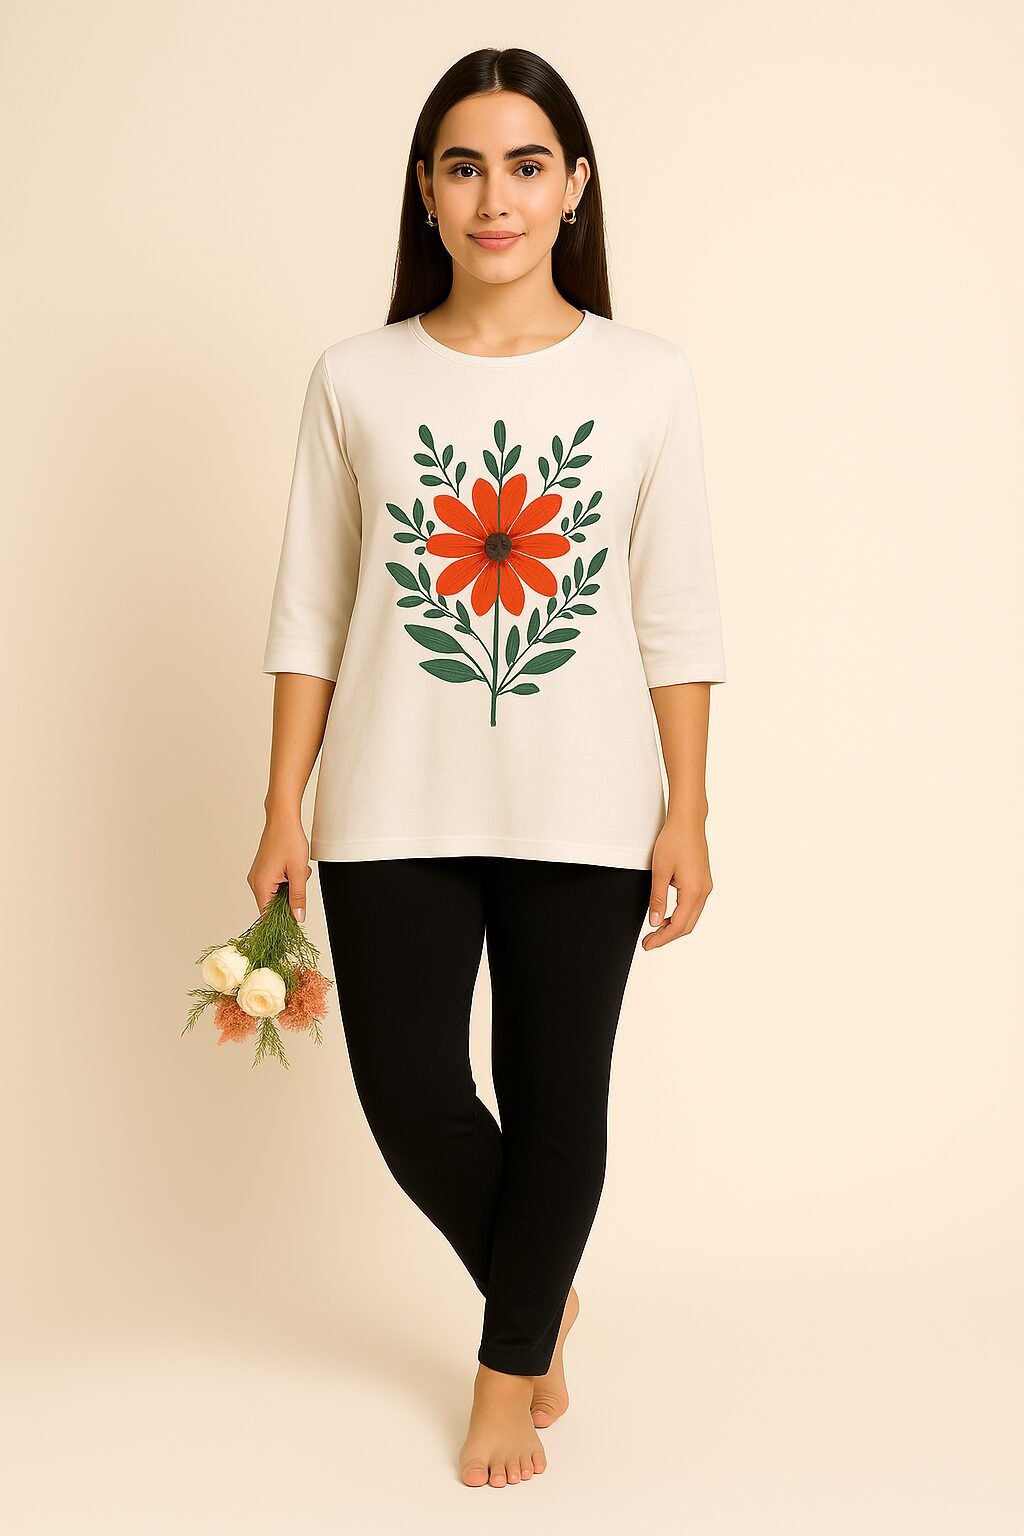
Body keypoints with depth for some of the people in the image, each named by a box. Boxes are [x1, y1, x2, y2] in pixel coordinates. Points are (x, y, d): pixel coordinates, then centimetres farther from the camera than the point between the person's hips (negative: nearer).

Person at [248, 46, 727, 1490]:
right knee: (409, 1094, 3)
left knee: (558, 1099, 8)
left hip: (584, 813, 0)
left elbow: (676, 618, 2)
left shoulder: (646, 378, 1)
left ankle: (512, 1369, 32)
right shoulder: (358, 380, 2)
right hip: (397, 811, 1)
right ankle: (540, 1298, 34)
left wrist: (689, 812, -1)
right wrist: (284, 810, 1)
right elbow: (311, 613, 4)